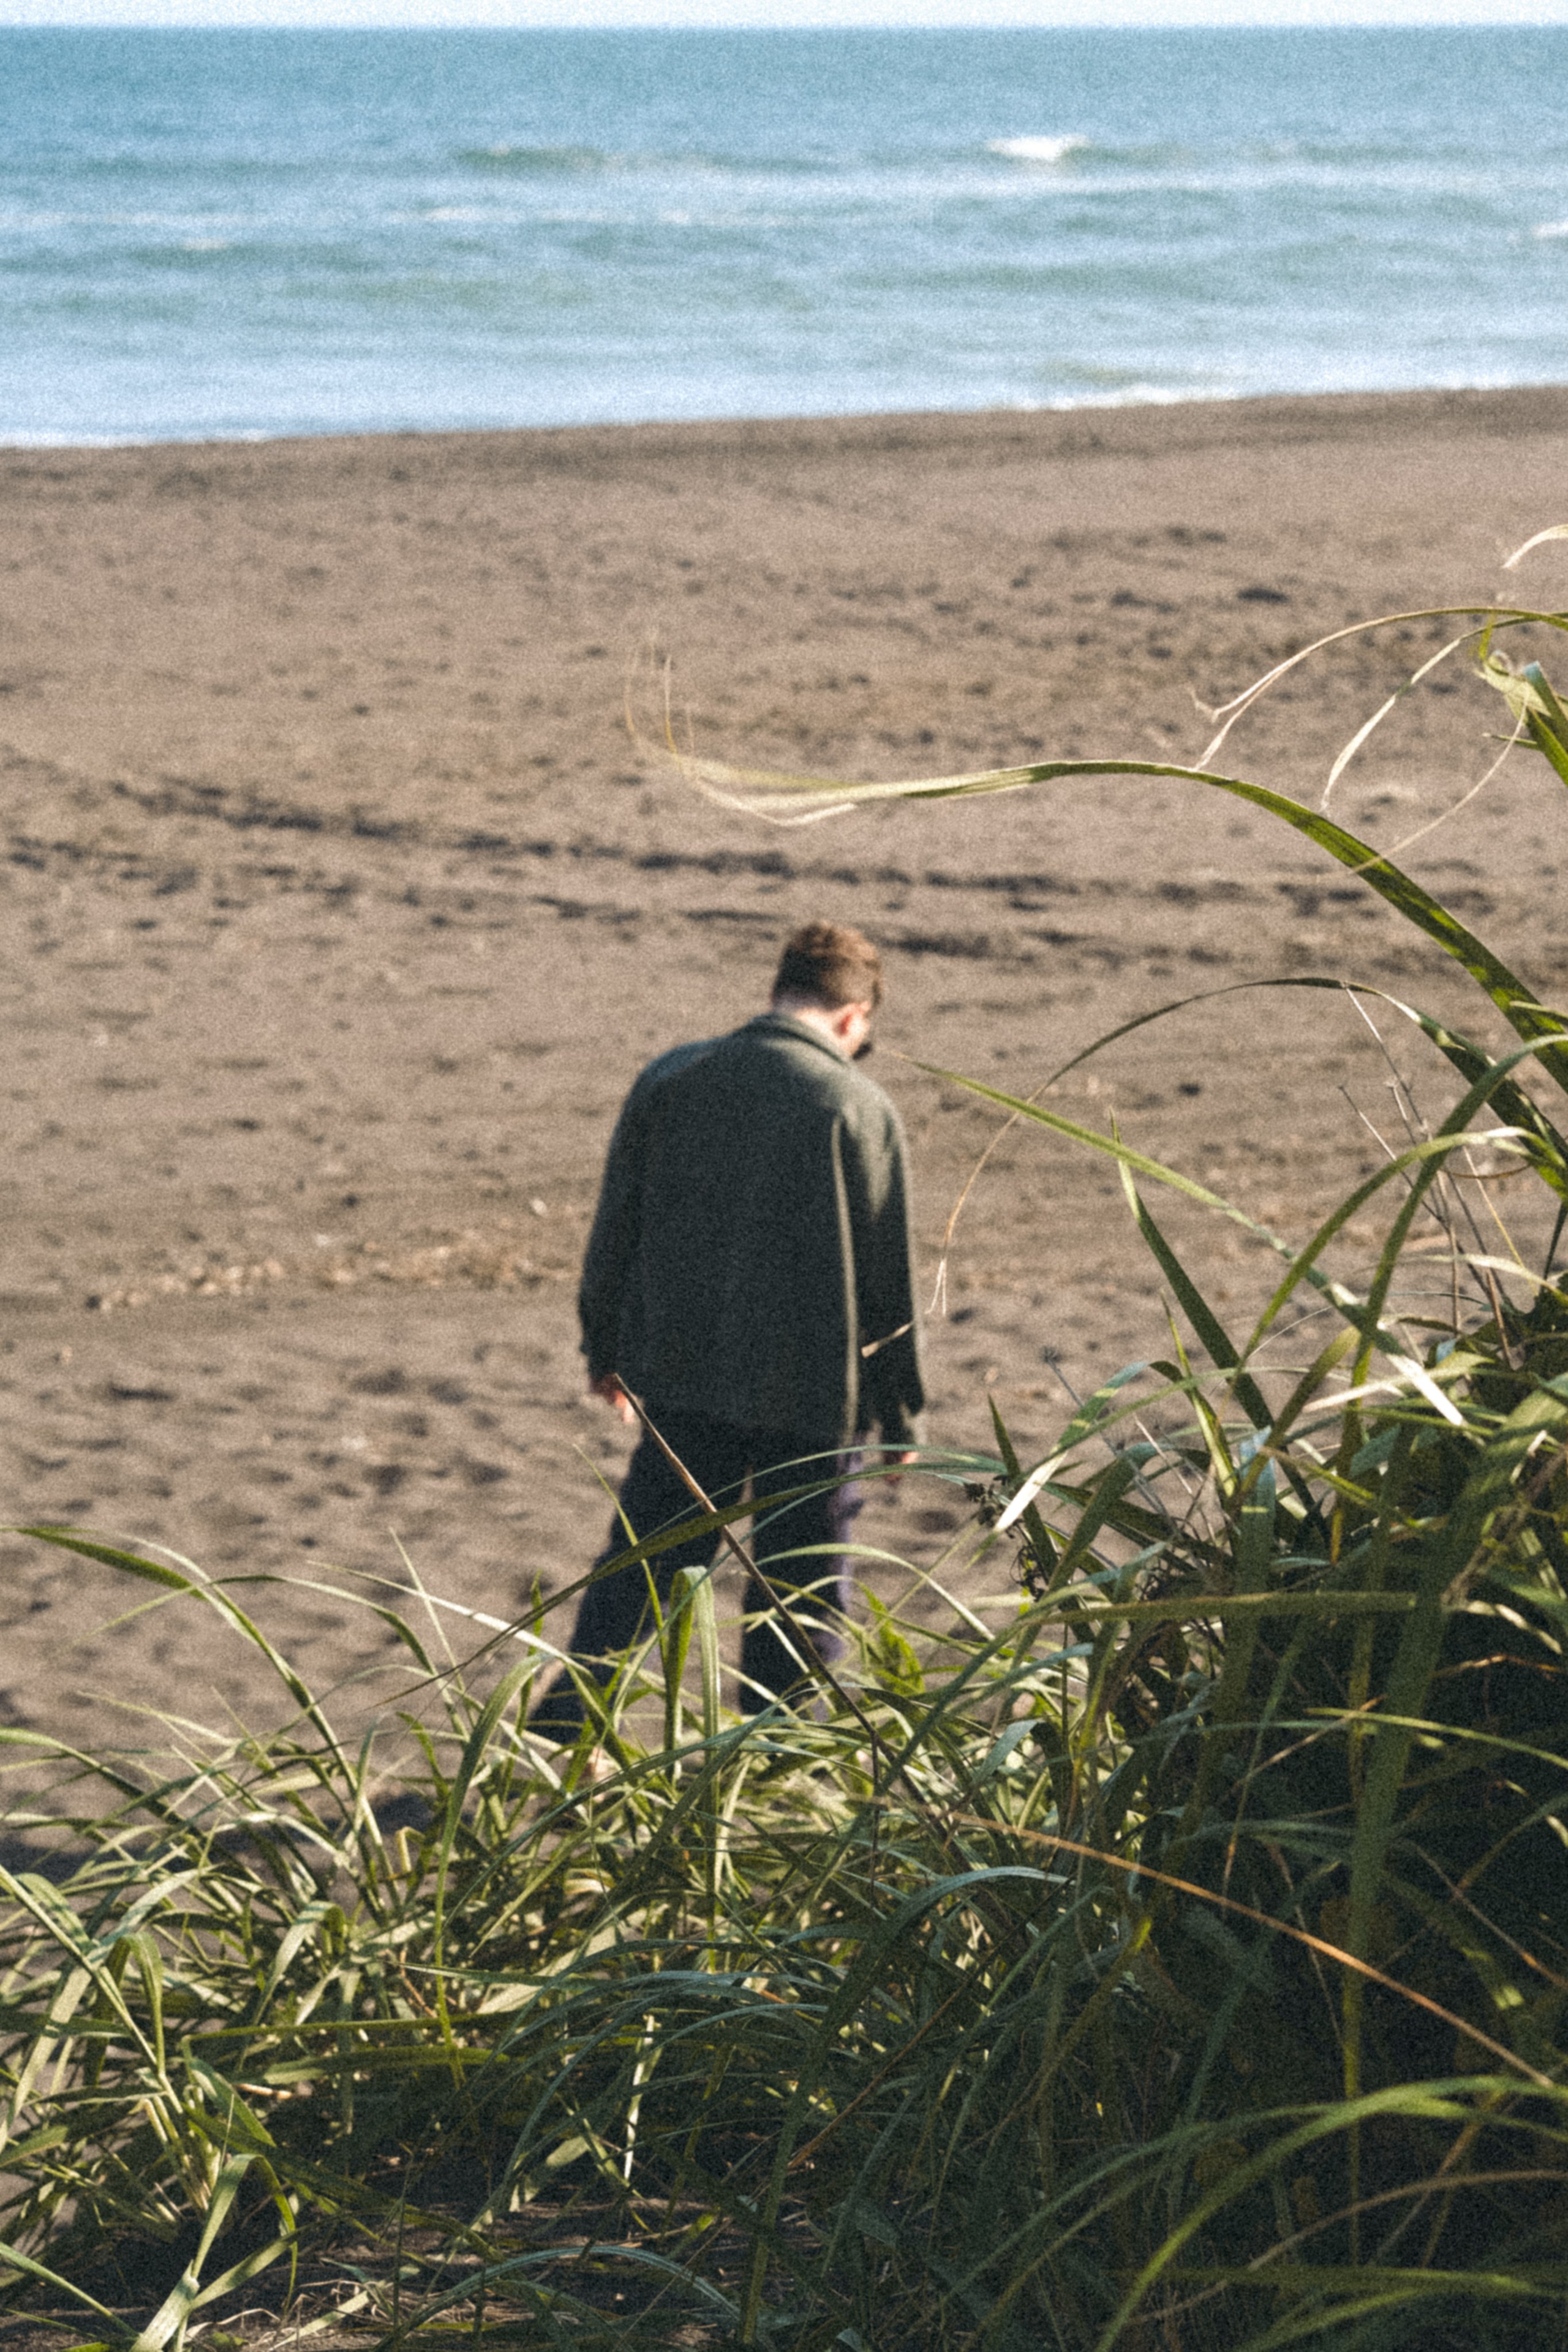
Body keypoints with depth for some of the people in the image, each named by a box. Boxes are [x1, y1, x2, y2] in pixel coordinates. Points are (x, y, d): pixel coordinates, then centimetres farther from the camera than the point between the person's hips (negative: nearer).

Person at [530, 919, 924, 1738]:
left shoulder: (670, 1079, 0)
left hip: (680, 1384, 4)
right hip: (810, 1397, -3)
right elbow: (887, 1279, -6)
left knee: (640, 1559, 15)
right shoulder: (860, 1108, -11)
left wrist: (606, 1350, 20)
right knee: (799, 1586, 10)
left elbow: (616, 1227, 7)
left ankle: (559, 1727, 12)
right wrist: (899, 1412, 4)